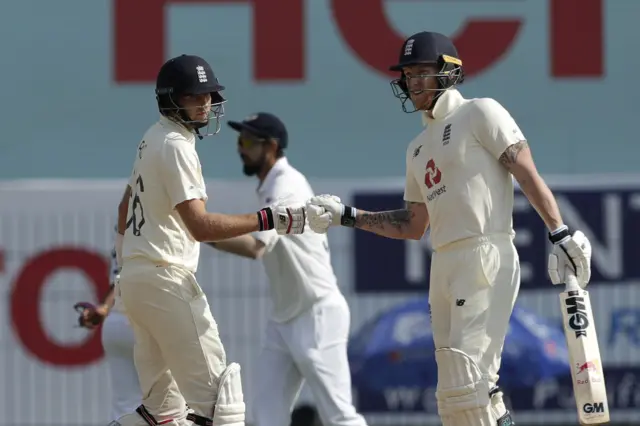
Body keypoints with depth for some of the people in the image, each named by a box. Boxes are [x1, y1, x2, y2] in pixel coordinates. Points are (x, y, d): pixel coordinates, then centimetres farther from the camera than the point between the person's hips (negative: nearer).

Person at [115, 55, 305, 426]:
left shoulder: (153, 139, 16)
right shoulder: (176, 145, -14)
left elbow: (126, 207, 26)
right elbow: (200, 227, -23)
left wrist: (123, 260, 34)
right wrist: (269, 220, -26)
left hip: (136, 276, 10)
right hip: (166, 279, -10)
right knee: (215, 395, -12)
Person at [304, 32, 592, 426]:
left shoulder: (480, 114, 0)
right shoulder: (419, 147, 23)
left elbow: (528, 175, -8)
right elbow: (413, 226, 25)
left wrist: (561, 234, -18)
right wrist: (346, 216, 17)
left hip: (487, 257, -9)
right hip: (444, 267, 9)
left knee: (467, 382, -18)